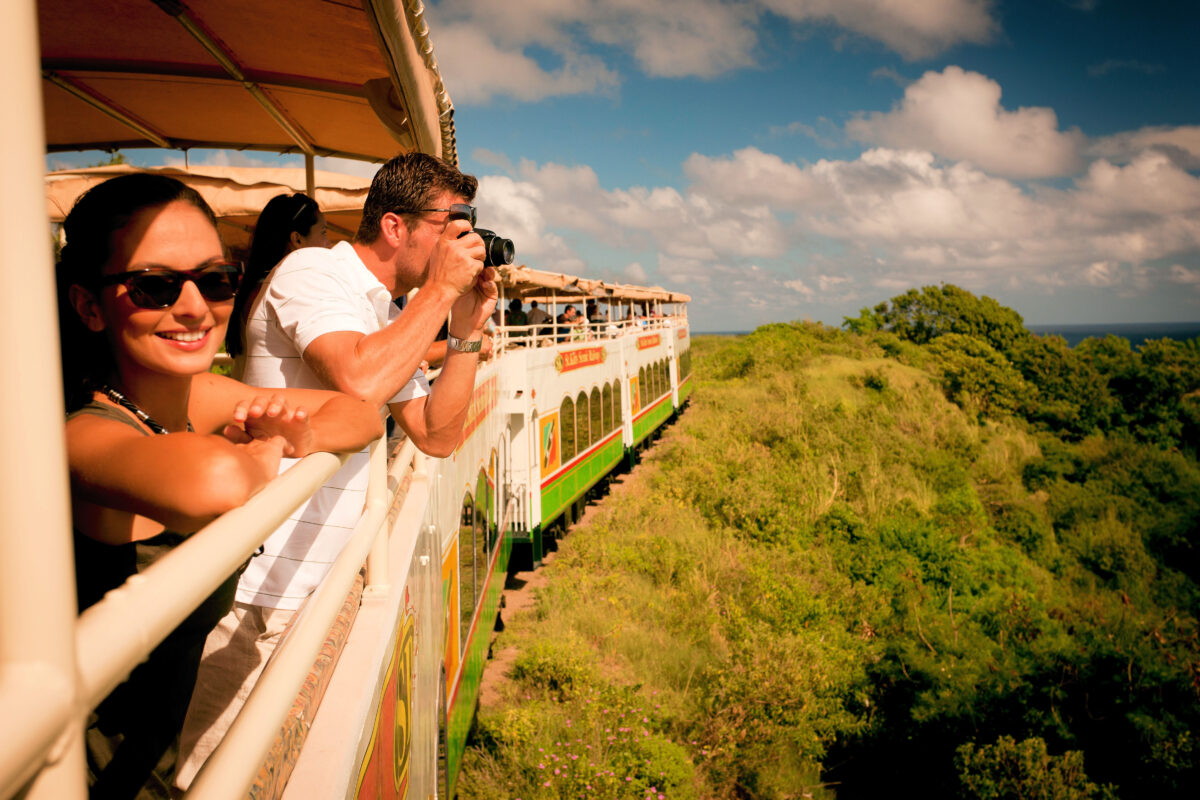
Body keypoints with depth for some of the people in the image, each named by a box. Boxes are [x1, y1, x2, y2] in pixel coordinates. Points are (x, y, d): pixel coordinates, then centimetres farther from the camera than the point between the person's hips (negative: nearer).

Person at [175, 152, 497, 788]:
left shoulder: (394, 314, 13)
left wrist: (468, 330, 2)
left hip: (327, 584, 9)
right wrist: (442, 288, -20)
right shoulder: (312, 273, -12)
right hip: (262, 594, -8)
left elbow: (437, 437, 11)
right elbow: (359, 382, -31)